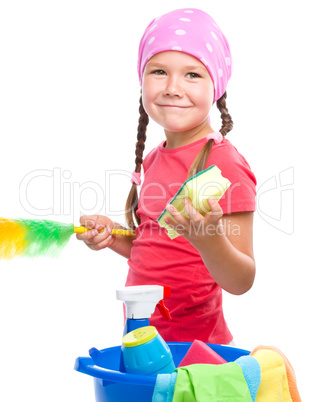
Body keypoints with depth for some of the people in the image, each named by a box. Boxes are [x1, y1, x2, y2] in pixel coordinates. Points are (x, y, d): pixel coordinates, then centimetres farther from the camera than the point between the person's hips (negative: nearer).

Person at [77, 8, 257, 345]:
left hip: (193, 343, -6)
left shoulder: (223, 163, -18)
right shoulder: (153, 159, 5)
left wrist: (208, 239, -37)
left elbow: (241, 282, -20)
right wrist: (112, 236, -1)